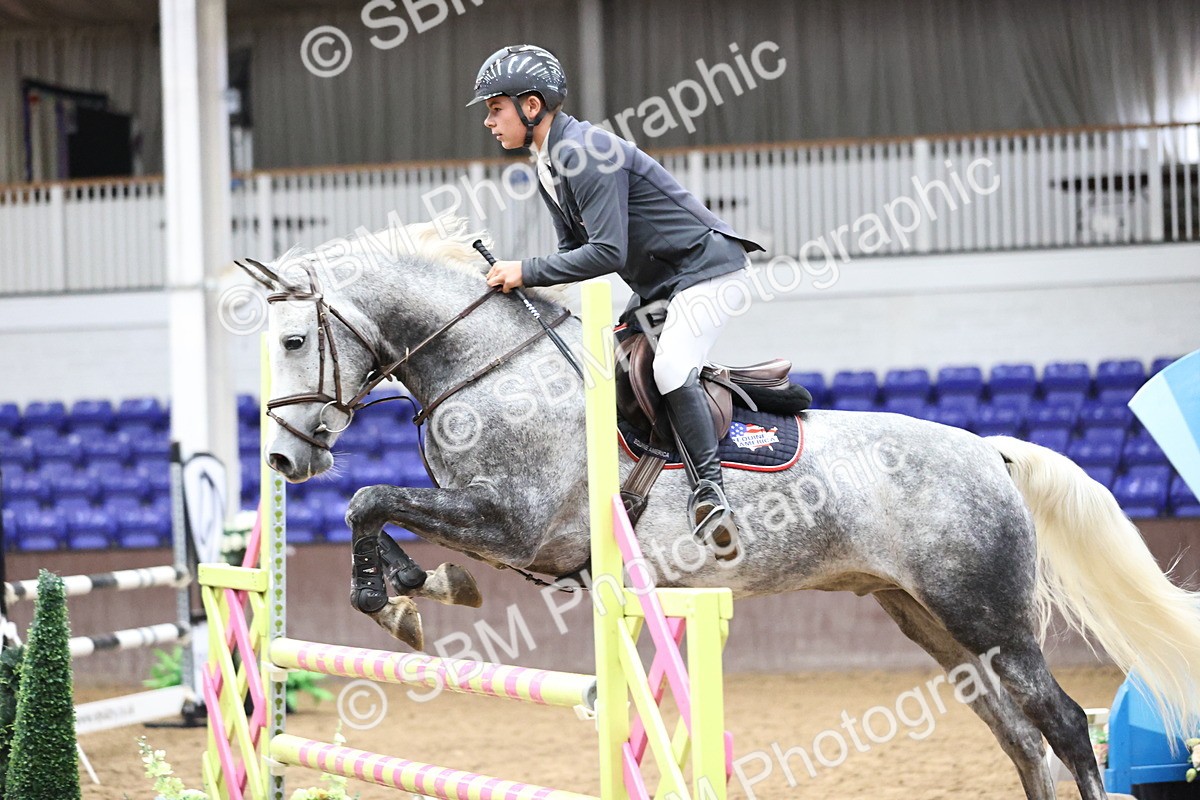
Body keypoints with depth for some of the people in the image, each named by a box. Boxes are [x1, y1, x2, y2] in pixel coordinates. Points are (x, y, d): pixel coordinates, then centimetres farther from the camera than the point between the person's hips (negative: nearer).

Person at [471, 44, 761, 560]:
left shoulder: (585, 152, -24)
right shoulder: (548, 167, 8)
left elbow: (607, 252, -29)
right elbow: (575, 247, 13)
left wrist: (527, 272, -23)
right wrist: (514, 279, -3)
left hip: (705, 267, -11)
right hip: (656, 287, 11)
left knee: (670, 370, -27)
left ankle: (709, 489, -21)